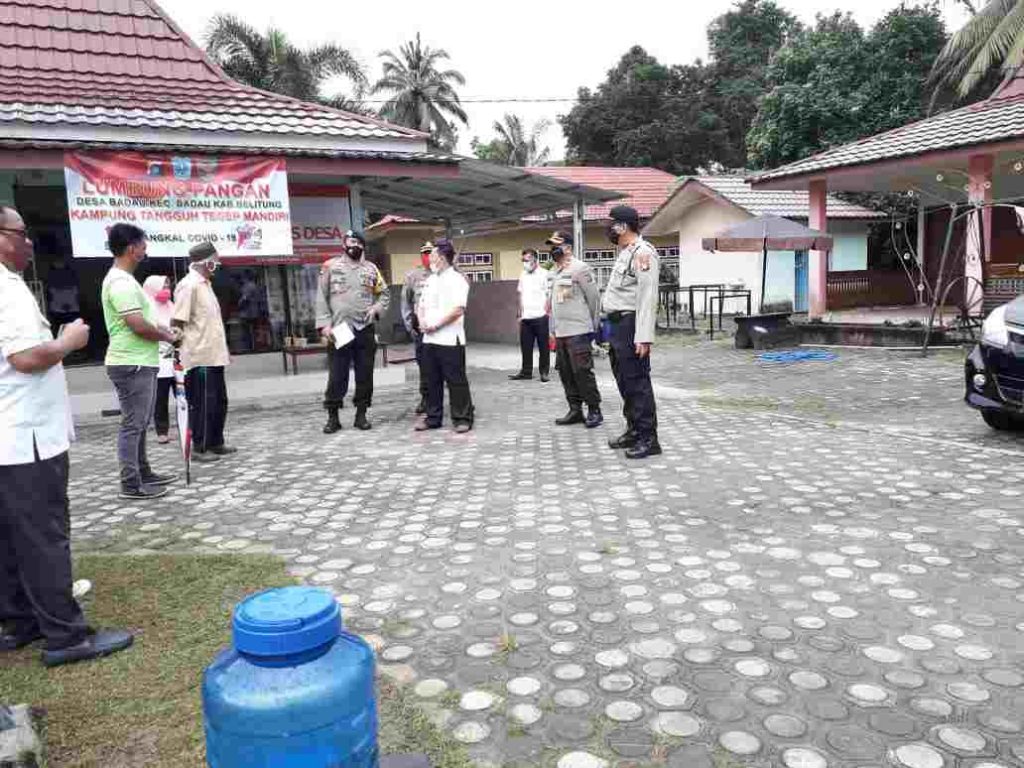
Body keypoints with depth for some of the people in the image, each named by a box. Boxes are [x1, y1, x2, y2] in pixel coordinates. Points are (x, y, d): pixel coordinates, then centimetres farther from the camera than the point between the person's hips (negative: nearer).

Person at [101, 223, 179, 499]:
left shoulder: (122, 279, 15)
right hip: (132, 365, -11)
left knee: (140, 423, 17)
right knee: (132, 425, -4)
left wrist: (160, 329, 10)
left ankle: (143, 473, 28)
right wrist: (166, 336, -8)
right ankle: (130, 484, 3)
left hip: (140, 363, 11)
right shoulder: (121, 282, -19)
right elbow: (139, 326, -24)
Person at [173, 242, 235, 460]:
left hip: (214, 356, 9)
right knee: (202, 403, -1)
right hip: (200, 357, -9)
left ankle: (215, 443, 25)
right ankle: (199, 447, 8)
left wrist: (223, 349, 22)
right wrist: (180, 352, -18)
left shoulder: (205, 284, 16)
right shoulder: (189, 285, -13)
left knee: (219, 401, 15)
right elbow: (178, 322, -17)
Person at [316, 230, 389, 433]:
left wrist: (376, 308, -5)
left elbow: (385, 294, 15)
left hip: (365, 330, 3)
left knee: (365, 374, 6)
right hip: (339, 330, -2)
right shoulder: (330, 266, 3)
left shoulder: (371, 268, 9)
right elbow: (321, 297, 0)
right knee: (337, 376, -1)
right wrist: (324, 324, -9)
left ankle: (361, 414, 16)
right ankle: (333, 417, 9)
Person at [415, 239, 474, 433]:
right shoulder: (430, 280, 16)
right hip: (429, 339, 8)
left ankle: (463, 418, 6)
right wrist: (422, 321, -1)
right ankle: (433, 417, 21)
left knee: (456, 381, -2)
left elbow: (458, 310, -18)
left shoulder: (457, 279, -9)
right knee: (432, 381, 12)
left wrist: (436, 325, -15)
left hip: (450, 340, -8)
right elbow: (422, 304, 20)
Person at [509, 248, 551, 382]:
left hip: (540, 317, -6)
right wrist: (520, 314, 14)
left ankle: (544, 372, 10)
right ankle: (526, 371, 16)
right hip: (526, 318, 6)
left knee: (543, 346, 3)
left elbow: (549, 296, -6)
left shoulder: (545, 274, -5)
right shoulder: (523, 275, 13)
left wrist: (546, 313, -11)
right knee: (526, 346, 8)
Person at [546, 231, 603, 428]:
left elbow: (594, 297, -7)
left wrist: (593, 326, -3)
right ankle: (575, 410, 18)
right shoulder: (556, 272, 16)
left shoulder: (580, 268, -8)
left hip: (578, 331, -8)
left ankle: (594, 411, 4)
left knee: (582, 372, -6)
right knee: (566, 373, 10)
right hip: (560, 332, 8)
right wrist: (553, 329, 17)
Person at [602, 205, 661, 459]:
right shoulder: (625, 253, 19)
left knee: (637, 382, -7)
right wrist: (614, 333, 16)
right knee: (624, 381, 16)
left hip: (631, 325, -10)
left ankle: (648, 438, 0)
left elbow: (647, 297, -20)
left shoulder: (642, 252, -13)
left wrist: (643, 336, -26)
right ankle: (634, 430, 28)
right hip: (619, 324, 10)